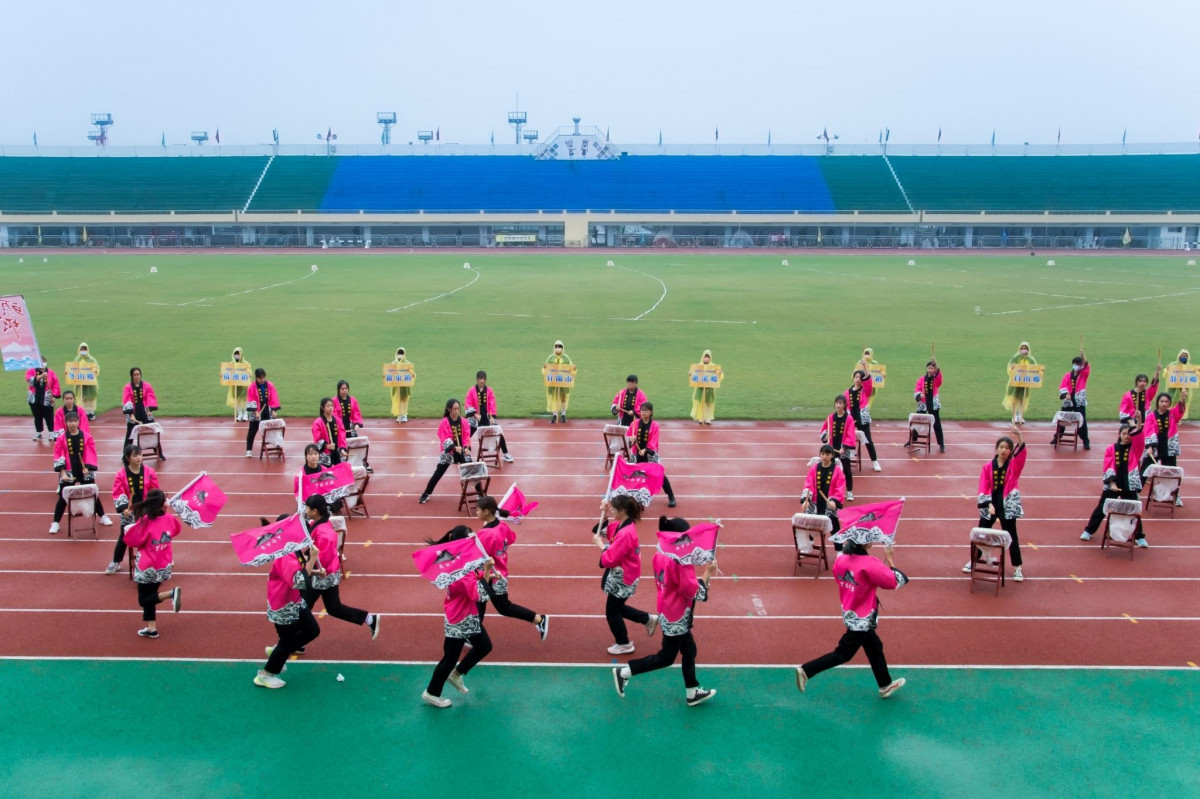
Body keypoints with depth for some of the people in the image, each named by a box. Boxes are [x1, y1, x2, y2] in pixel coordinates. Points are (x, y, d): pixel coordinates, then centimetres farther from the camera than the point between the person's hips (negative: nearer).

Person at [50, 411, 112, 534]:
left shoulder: (87, 437, -2)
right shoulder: (61, 439, -4)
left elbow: (91, 455, -3)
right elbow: (58, 457, -5)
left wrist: (87, 468, -14)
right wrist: (63, 473, -13)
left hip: (85, 472, 1)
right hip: (68, 473, -1)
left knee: (94, 495, 11)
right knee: (63, 498, 4)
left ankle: (102, 516, 27)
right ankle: (55, 522, 16)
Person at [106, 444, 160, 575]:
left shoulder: (149, 472, -7)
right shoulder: (121, 475, -9)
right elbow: (118, 494, -10)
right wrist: (123, 508, -22)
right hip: (129, 512, 0)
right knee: (123, 537, 10)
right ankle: (115, 562, 28)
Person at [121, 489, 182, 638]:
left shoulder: (145, 522, -21)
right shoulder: (170, 519, -8)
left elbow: (130, 540, -12)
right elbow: (177, 530, 15)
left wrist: (129, 529, 5)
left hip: (147, 569, -5)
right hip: (163, 567, 5)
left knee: (144, 600, 6)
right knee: (149, 597, 19)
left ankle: (170, 593, -18)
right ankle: (151, 628, 18)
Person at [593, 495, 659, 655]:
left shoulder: (625, 534, -31)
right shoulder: (621, 525, -2)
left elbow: (609, 560, -29)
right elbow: (600, 532, 9)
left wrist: (600, 545, -16)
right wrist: (604, 516, -5)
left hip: (622, 579, -9)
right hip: (619, 575, 9)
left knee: (612, 612, 9)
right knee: (616, 607, 23)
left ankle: (624, 644, 28)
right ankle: (648, 619, 34)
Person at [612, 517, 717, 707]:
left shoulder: (660, 555, 0)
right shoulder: (681, 561, -26)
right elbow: (692, 591, -24)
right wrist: (707, 573, -15)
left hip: (668, 613, 9)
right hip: (677, 618, -9)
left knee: (689, 651, 20)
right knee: (666, 658, 6)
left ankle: (692, 693, 31)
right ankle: (624, 672, 10)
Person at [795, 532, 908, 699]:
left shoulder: (841, 560, -7)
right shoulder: (869, 565, -26)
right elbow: (898, 581, -20)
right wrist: (889, 559, -9)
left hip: (850, 614, 8)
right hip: (861, 619, -8)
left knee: (875, 648, 23)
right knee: (843, 654, 4)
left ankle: (885, 685, 38)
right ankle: (806, 671, 2)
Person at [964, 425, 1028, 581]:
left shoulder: (1014, 465, -4)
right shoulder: (988, 466, -1)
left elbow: (1021, 454, -26)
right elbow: (983, 487, -4)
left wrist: (1019, 438, -43)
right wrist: (989, 504, -18)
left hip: (1007, 505, -1)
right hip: (990, 505, 1)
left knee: (1011, 536, 5)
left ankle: (1017, 568, 14)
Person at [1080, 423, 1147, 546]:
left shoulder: (1135, 448, 0)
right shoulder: (1111, 448, 1)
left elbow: (1140, 439, -21)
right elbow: (1108, 467, -5)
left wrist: (1138, 425, -39)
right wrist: (1112, 483, -17)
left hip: (1129, 485, 0)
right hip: (1112, 485, 0)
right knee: (1101, 508, 7)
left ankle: (1139, 537, 18)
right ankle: (1088, 531, 19)